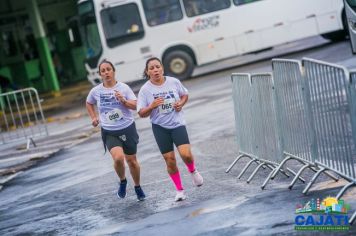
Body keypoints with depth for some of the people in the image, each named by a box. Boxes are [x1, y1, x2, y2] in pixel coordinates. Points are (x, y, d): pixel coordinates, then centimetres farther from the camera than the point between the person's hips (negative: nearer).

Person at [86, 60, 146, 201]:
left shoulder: (123, 88, -6)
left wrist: (123, 101, -24)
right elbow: (89, 103, 21)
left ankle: (138, 188, 34)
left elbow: (135, 105, -7)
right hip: (109, 132, 0)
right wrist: (93, 117, 8)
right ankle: (122, 181, 6)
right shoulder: (96, 91, -1)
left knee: (131, 160, 10)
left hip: (127, 129, 0)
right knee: (118, 158, -24)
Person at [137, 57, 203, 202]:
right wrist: (152, 106, -25)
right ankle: (179, 190, 19)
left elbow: (185, 94, 14)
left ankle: (193, 171, 17)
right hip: (160, 127, 0)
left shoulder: (174, 82, -4)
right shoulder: (145, 89, -8)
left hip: (177, 124, 0)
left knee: (186, 154, -18)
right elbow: (141, 113, -6)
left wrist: (181, 103, -7)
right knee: (170, 160, 2)